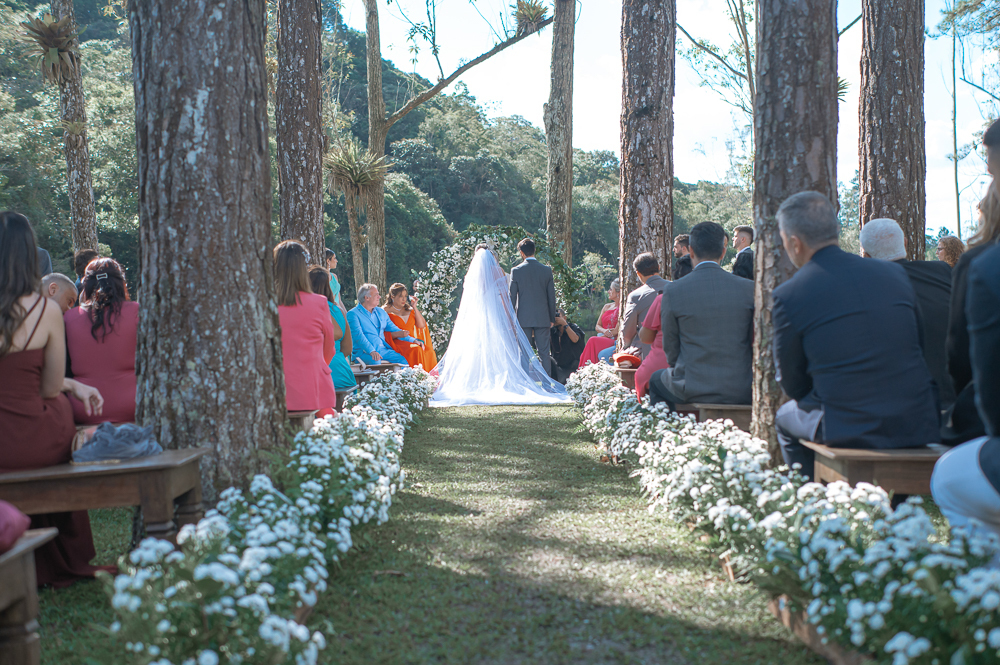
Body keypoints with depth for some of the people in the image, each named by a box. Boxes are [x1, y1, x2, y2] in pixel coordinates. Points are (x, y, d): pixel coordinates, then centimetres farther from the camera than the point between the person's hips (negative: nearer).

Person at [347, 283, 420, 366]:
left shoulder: (381, 312, 22)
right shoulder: (353, 314, -1)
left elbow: (393, 329, 25)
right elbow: (358, 335, -15)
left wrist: (413, 340, 13)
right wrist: (371, 351, -30)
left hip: (383, 350, 6)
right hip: (364, 352, -6)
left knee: (403, 360, -21)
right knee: (376, 361, -39)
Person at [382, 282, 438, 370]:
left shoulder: (409, 309, 22)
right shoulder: (386, 311, 6)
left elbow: (421, 325, 11)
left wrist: (414, 308, 6)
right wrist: (397, 334, -20)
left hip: (413, 342, 5)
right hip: (398, 343, -5)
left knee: (429, 351, -26)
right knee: (416, 351, -35)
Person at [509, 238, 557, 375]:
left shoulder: (516, 270, -5)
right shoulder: (547, 270, 1)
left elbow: (512, 296, -2)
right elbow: (551, 297, 5)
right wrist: (552, 318, 13)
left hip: (523, 318, -1)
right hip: (543, 318, 1)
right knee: (544, 352, 4)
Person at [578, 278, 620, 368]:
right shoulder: (607, 307, 21)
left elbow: (616, 331, -10)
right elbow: (597, 326, 18)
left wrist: (602, 336, -10)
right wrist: (604, 331, -5)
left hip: (615, 341, -6)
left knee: (593, 341, -32)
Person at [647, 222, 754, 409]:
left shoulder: (673, 291, -9)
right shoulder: (749, 288, -4)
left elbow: (670, 347, 0)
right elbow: (756, 343, 5)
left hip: (693, 390, -2)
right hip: (741, 392, 2)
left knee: (656, 379, 29)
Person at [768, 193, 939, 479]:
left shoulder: (788, 296, -9)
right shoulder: (896, 274, 3)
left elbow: (793, 385, 0)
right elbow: (917, 346, 13)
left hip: (850, 431, -4)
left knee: (785, 416, 26)